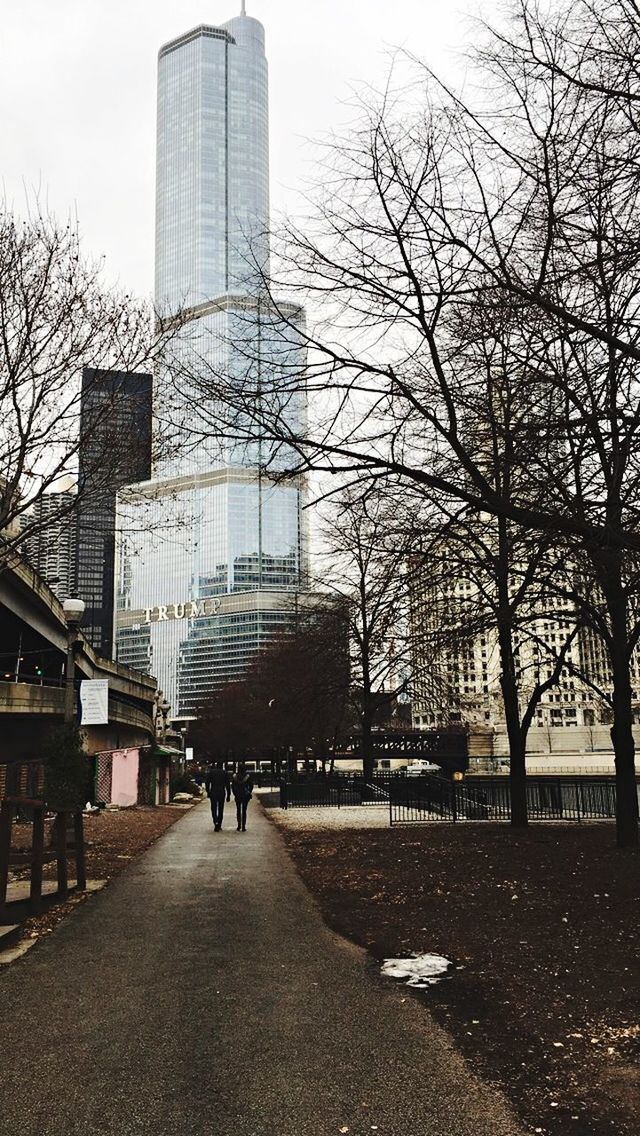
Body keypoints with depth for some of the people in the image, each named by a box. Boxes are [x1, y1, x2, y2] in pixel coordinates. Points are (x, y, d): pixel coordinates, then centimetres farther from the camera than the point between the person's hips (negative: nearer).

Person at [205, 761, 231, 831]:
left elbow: (207, 782, -1)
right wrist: (228, 795, 5)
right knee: (221, 809, 12)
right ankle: (219, 825, 13)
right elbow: (228, 785, 1)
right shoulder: (225, 773, 2)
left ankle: (216, 822, -19)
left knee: (214, 809, 4)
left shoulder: (211, 772, 1)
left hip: (213, 793, -1)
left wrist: (208, 792, 7)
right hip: (222, 793, 1)